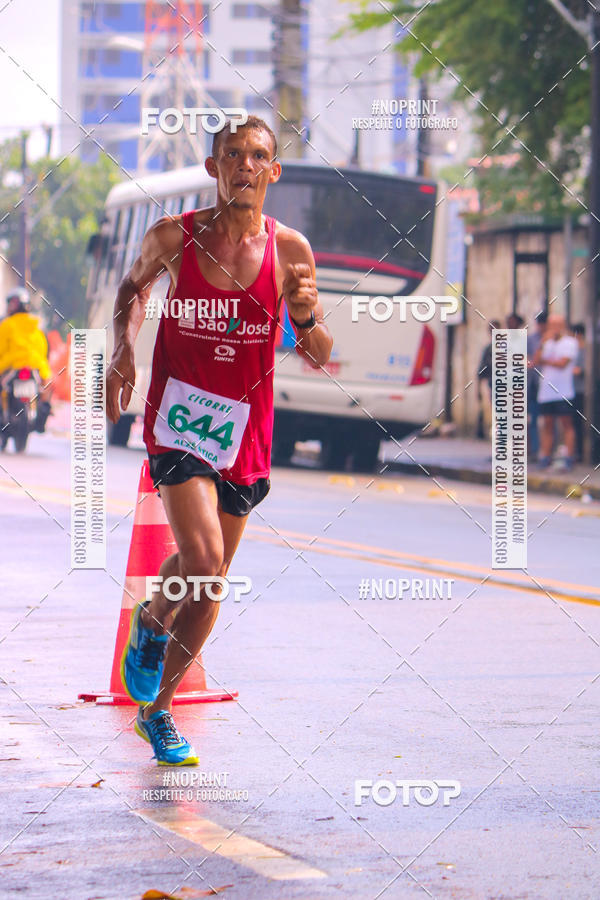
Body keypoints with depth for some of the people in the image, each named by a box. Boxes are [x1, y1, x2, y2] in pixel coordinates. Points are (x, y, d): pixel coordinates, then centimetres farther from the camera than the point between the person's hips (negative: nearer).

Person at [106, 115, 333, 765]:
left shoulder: (289, 250, -4)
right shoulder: (173, 237, -6)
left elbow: (319, 359, 2)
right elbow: (134, 285, 15)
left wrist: (308, 317, -20)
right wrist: (123, 349, -2)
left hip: (244, 429, 3)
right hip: (178, 418, -3)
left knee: (206, 578, 14)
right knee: (204, 564, -22)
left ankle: (157, 709, 35)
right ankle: (156, 620, 8)